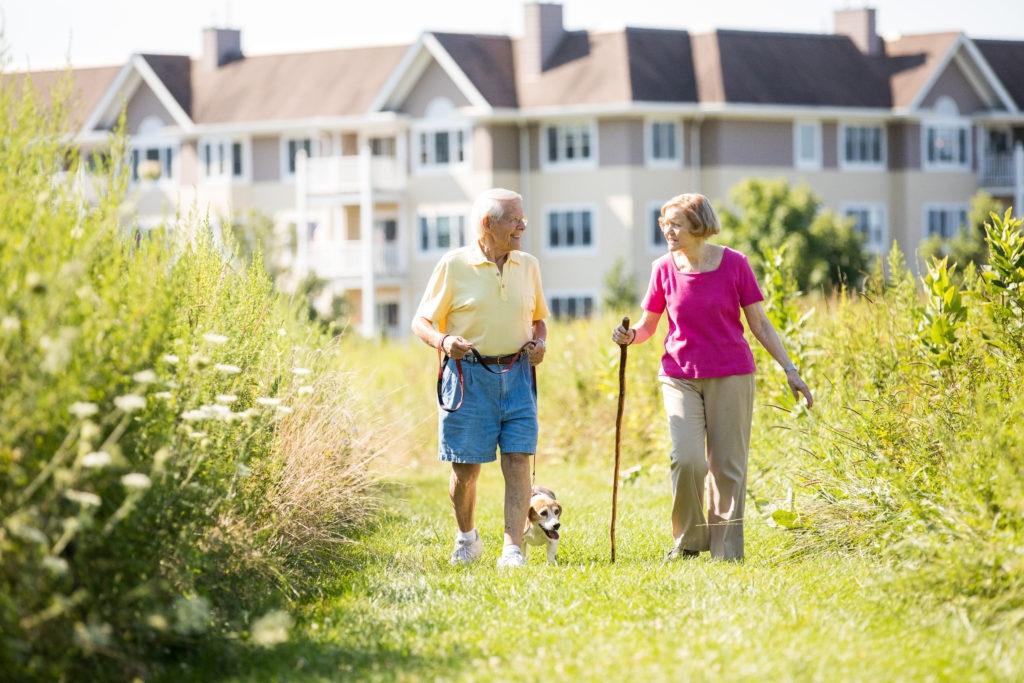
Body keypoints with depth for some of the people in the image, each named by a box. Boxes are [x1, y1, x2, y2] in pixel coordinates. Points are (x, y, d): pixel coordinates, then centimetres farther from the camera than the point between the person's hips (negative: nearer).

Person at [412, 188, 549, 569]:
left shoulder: (528, 266, 9)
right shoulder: (454, 265, -4)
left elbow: (538, 318, 22)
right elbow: (422, 321, 0)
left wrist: (539, 343, 0)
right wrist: (443, 341, -21)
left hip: (516, 376, 3)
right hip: (468, 376, -3)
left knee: (518, 462, -9)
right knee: (466, 469, 4)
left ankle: (513, 548, -11)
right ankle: (467, 537, 29)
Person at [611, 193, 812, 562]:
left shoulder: (734, 264, -4)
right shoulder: (664, 269, 0)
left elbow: (759, 323, 2)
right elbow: (648, 325, 9)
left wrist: (789, 369, -3)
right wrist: (630, 336, -13)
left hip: (731, 376, -1)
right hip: (680, 376, 1)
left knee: (728, 466, 1)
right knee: (686, 459, -16)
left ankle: (726, 551, 11)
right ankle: (689, 540, 5)